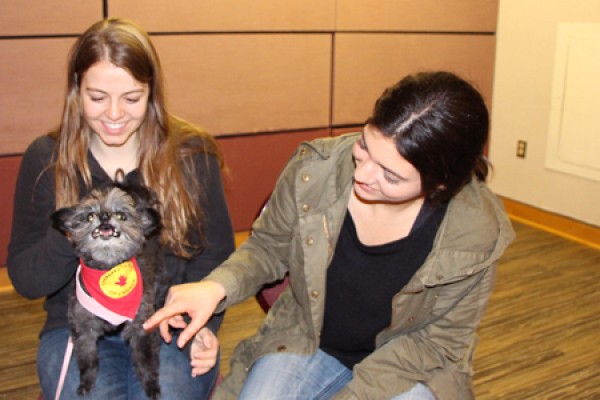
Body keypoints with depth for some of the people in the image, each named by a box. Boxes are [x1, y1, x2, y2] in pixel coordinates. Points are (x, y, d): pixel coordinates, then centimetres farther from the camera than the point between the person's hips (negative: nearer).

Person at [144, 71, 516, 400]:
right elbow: (269, 247, -3)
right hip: (305, 342, 1)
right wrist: (217, 286, -23)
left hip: (406, 365, 0)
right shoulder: (313, 168, -20)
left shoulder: (479, 233, -23)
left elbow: (440, 340, -10)